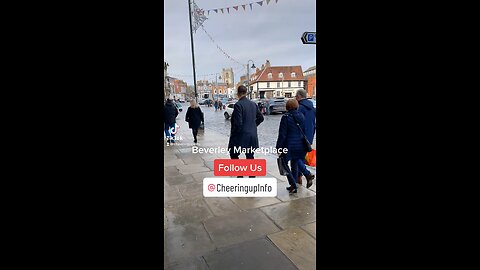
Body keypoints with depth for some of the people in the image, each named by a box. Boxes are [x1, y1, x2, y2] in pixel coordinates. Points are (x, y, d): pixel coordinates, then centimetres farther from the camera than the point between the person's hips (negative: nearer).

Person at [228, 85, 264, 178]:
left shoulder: (238, 105, -16)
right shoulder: (253, 104, 6)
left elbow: (238, 123, -21)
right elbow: (261, 118, 14)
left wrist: (233, 133, -6)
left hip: (241, 136, -6)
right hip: (252, 136, 7)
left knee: (234, 155, 11)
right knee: (250, 157, 14)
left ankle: (240, 175, 5)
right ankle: (252, 177, 20)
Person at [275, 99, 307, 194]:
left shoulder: (286, 117, -15)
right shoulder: (301, 116, 4)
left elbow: (282, 134, -15)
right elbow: (304, 131, 11)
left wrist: (278, 147, -9)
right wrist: (304, 145, 21)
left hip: (288, 145, -6)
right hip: (299, 145, 6)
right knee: (295, 165, 16)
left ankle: (293, 185, -3)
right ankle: (293, 186, 24)